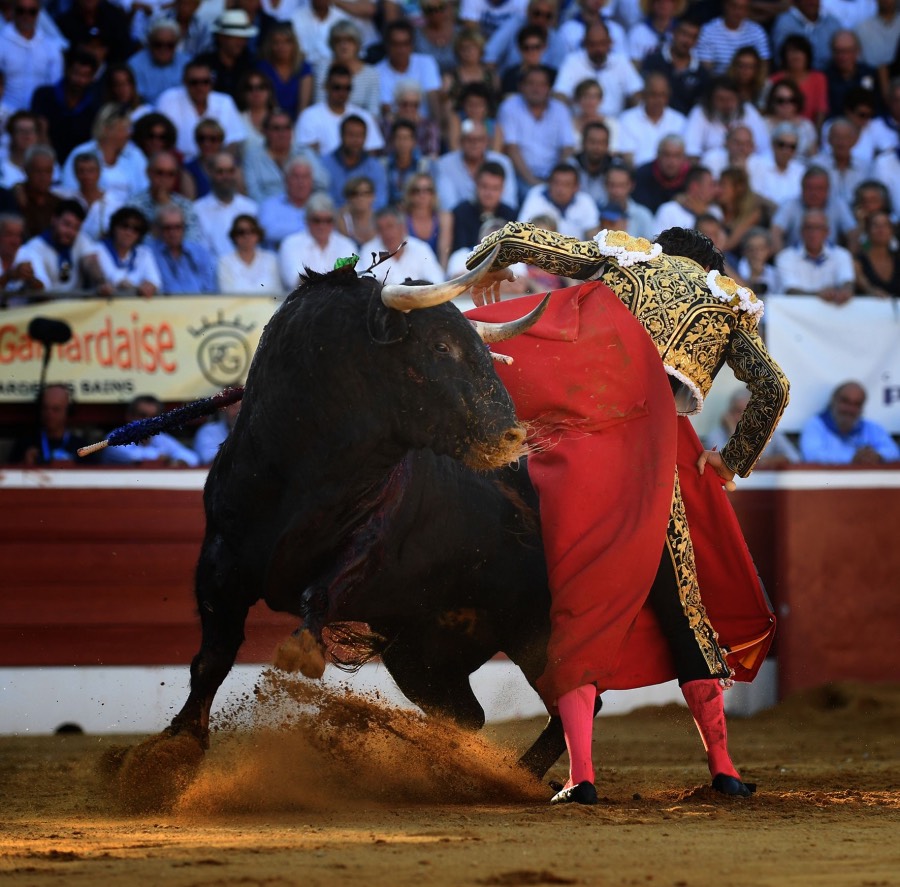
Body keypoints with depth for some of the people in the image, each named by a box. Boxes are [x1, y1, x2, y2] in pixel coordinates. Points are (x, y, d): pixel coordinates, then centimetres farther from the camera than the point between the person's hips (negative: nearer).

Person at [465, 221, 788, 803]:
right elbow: (773, 388, 12)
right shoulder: (728, 302, 24)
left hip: (569, 434, 0)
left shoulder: (620, 257, 24)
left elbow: (515, 238, 17)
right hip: (648, 446, 0)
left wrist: (483, 269, 39)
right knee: (682, 608, 11)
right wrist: (734, 461, 24)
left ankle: (581, 773, -6)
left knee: (574, 608, 3)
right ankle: (722, 765, 12)